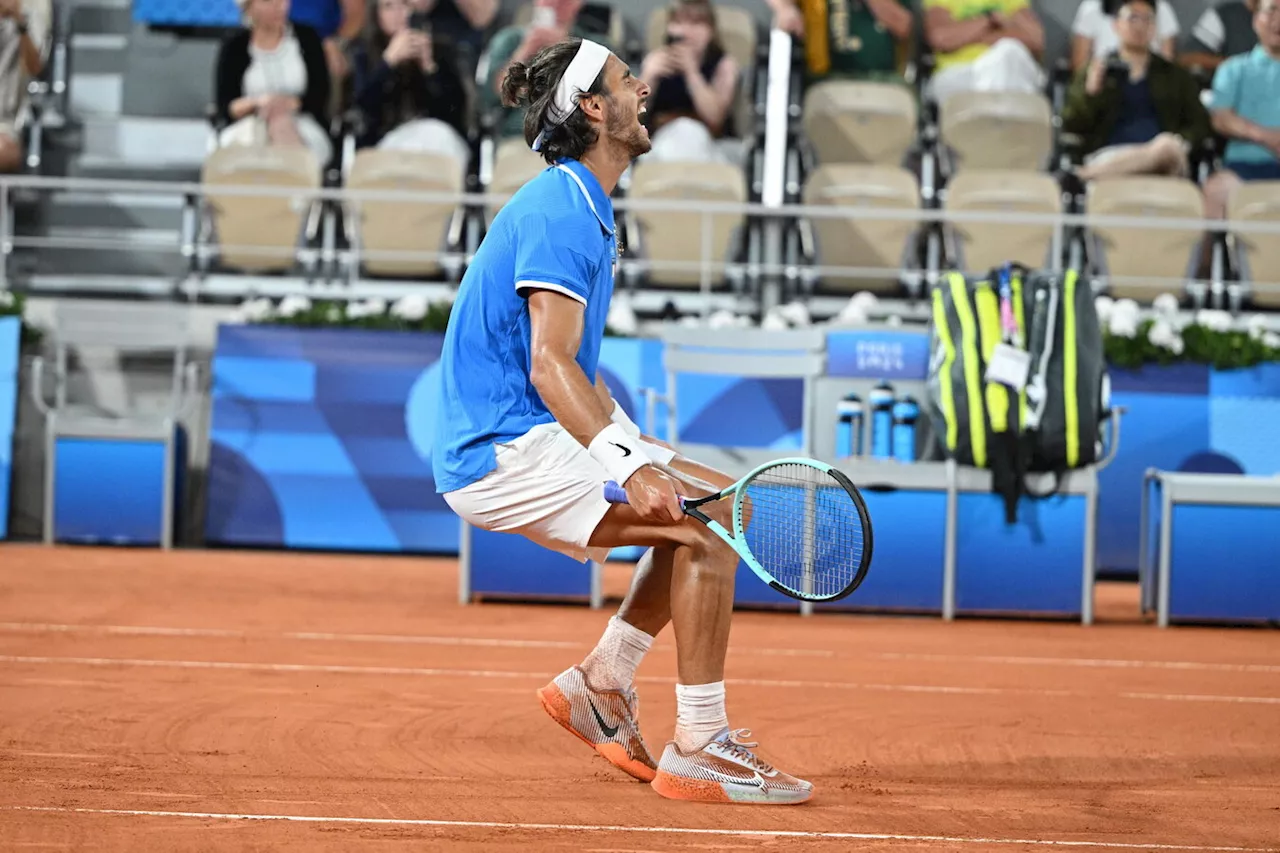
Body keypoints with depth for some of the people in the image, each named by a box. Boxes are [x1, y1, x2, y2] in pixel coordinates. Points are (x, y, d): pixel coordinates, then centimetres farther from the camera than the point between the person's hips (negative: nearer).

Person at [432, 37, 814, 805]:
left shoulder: (586, 211, 18)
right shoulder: (560, 211, -15)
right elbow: (549, 368, -24)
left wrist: (640, 448, 12)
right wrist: (629, 467, -34)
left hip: (544, 438, 11)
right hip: (506, 449, -11)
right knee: (708, 527, -18)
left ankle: (600, 683, 12)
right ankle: (697, 751, -15)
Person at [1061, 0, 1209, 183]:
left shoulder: (1176, 76, 24)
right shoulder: (1094, 73, 21)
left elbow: (1199, 124, 18)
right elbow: (1071, 126, 13)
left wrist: (1180, 143, -5)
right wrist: (1090, 92, -5)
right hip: (1107, 157, -3)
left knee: (1167, 146, -38)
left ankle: (1088, 173, -30)